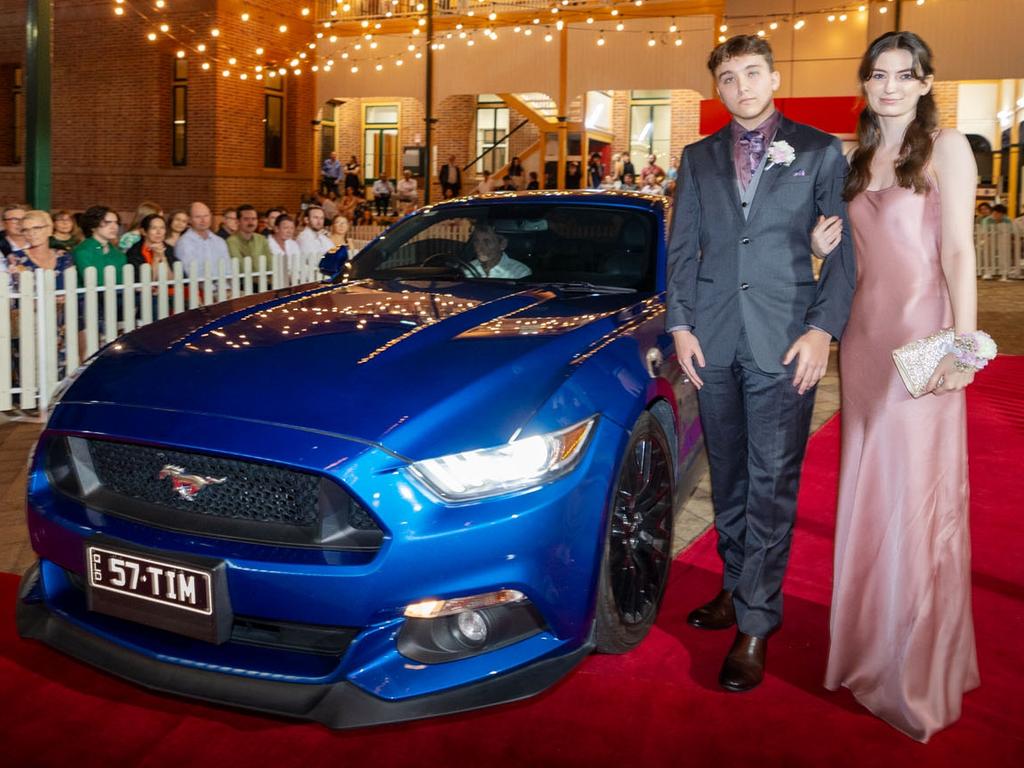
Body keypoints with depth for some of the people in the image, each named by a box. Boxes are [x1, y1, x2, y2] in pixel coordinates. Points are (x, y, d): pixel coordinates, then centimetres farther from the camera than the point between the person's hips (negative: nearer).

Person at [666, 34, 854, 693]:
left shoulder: (820, 151, 4)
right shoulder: (699, 159, 13)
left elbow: (844, 249, 1)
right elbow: (682, 249, 11)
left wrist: (823, 329, -10)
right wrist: (680, 324, 1)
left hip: (785, 340, -3)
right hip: (714, 340, 4)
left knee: (771, 483, -3)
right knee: (728, 477, 12)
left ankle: (755, 624, 4)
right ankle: (736, 588, 27)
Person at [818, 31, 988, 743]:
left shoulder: (945, 146, -3)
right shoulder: (859, 160, 15)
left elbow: (958, 250, -10)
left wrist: (962, 344, -18)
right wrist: (826, 247, -2)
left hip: (921, 335, -6)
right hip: (864, 331, 6)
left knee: (917, 493, -2)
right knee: (867, 489, 11)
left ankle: (919, 667, 12)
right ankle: (871, 641, 25)